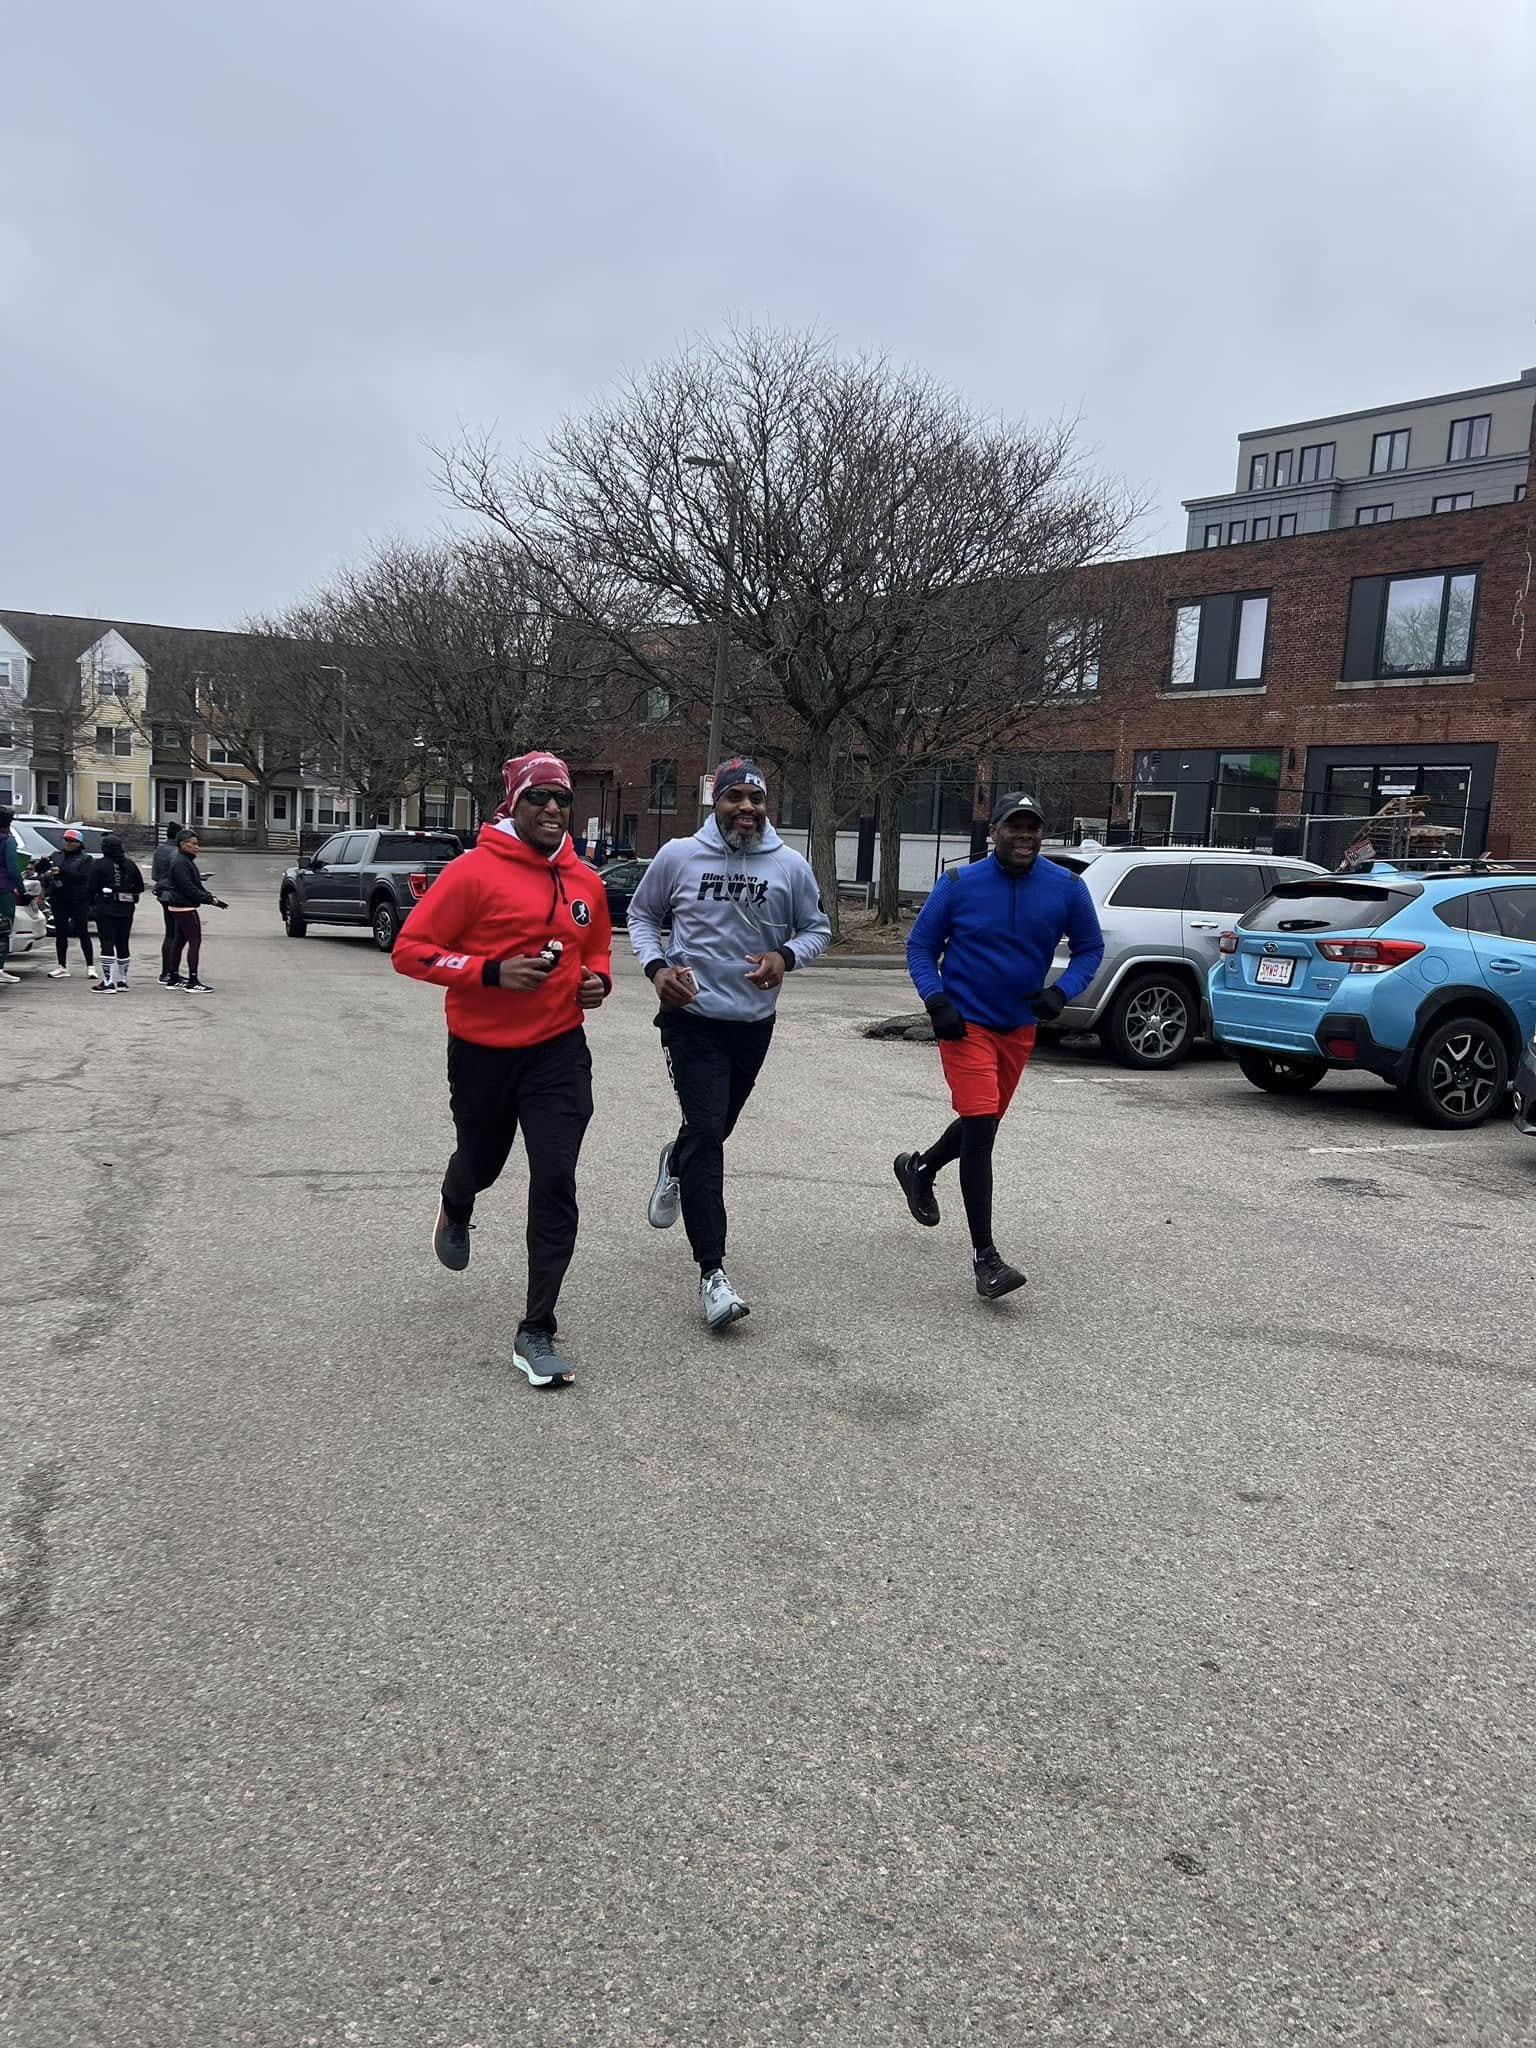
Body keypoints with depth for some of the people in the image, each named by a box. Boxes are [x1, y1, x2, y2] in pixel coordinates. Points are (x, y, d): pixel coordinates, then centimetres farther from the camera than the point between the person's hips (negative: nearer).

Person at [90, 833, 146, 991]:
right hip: (126, 909, 4)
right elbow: (140, 887, 7)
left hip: (105, 909, -4)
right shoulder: (130, 864, 4)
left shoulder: (100, 864, -8)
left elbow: (92, 887, -6)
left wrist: (93, 901, 10)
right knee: (122, 944, 13)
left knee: (107, 944, -5)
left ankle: (108, 982, -10)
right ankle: (123, 980, 19)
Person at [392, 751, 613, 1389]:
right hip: (482, 1052, -2)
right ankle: (455, 1211, 60)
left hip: (558, 1051, 2)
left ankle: (536, 1334, 0)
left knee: (555, 1183, -9)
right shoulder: (474, 871, -12)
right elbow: (410, 950, -13)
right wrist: (492, 971, -23)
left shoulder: (586, 882, 4)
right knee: (480, 1163, 19)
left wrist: (597, 980, -1)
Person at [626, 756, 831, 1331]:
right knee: (707, 1133, -14)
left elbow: (817, 928, 10)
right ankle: (712, 1273, -10)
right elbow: (641, 914, 9)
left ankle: (675, 1163, 58)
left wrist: (786, 956, -12)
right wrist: (657, 967, -9)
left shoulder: (790, 866, -1)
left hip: (754, 1021, 3)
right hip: (692, 1016, -3)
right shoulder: (678, 856, -4)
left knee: (715, 1129, 19)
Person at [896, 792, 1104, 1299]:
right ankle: (985, 1257, -10)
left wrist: (1062, 992, -10)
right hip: (965, 1023, -4)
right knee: (980, 1125, -15)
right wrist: (936, 1001, -15)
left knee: (983, 1124, 19)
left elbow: (1090, 948, 8)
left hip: (1019, 1027, 5)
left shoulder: (1066, 888, -3)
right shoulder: (959, 884, -9)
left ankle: (920, 1169, 50)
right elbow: (920, 947, 0)